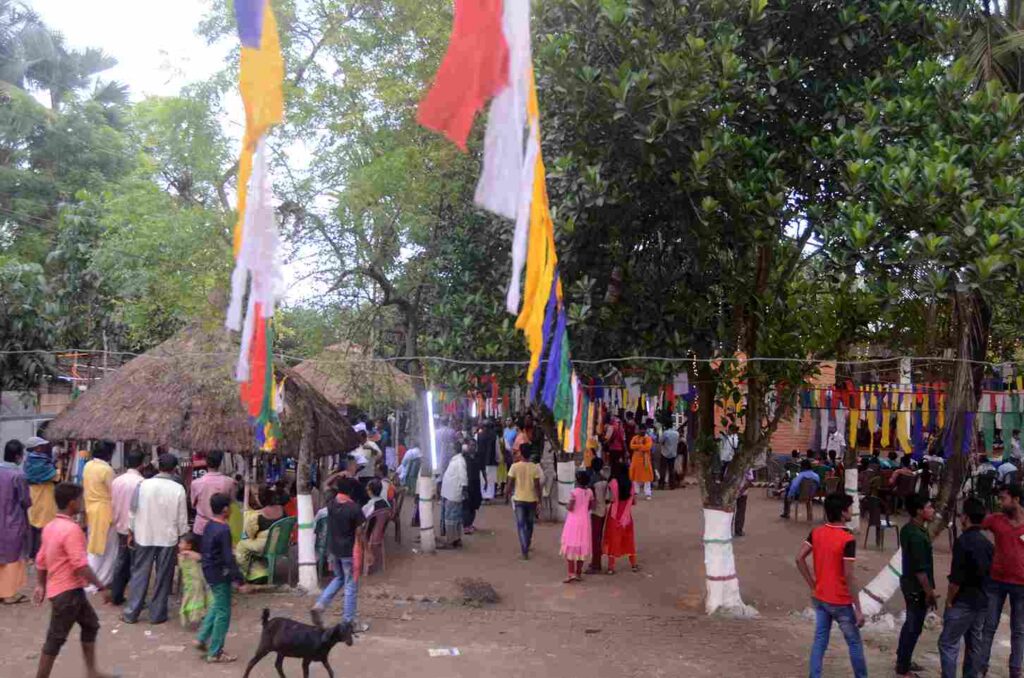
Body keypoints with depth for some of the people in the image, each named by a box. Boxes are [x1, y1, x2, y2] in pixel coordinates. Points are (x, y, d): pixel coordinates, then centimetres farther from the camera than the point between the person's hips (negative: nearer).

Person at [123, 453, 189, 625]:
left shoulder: (144, 484, -7)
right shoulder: (178, 488, -10)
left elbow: (134, 510, -1)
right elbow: (182, 517, -5)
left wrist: (132, 531, 11)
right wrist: (183, 536, 8)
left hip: (144, 536, 1)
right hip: (168, 537, -1)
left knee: (140, 574, 11)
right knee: (163, 577, 8)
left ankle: (131, 613, 14)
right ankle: (157, 614, 13)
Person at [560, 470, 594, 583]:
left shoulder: (574, 492, -16)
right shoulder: (589, 492, -2)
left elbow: (570, 508, -20)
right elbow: (592, 505, 3)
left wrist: (566, 507, 2)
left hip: (574, 521, -5)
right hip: (585, 521, 5)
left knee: (571, 547, 1)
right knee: (582, 547, 12)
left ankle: (571, 574, -6)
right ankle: (579, 573, 16)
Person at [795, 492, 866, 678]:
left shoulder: (816, 532, -2)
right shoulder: (848, 539, -21)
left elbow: (799, 559, -1)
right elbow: (849, 577, -21)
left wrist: (813, 585, 7)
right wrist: (858, 609, -15)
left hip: (819, 598, 6)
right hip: (840, 601, -6)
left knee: (820, 640, 12)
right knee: (854, 643, 13)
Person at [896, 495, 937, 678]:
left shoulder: (907, 529, 3)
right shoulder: (917, 535, -26)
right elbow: (920, 569, -24)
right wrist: (930, 593, -19)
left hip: (909, 584, 10)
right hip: (917, 588, -10)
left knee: (910, 624, 22)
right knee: (914, 628, 2)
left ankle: (902, 661, 35)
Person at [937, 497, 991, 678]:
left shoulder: (963, 541, -17)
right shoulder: (987, 543, 7)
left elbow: (956, 577, -19)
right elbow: (988, 572, 12)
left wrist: (949, 600, -9)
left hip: (963, 602, -8)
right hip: (982, 601, 8)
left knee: (948, 643, -3)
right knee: (974, 644, 14)